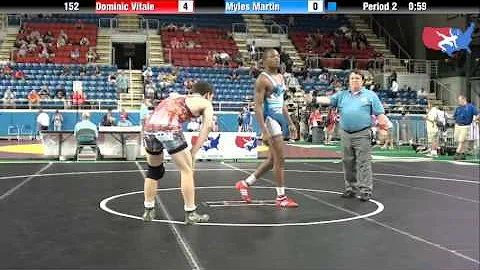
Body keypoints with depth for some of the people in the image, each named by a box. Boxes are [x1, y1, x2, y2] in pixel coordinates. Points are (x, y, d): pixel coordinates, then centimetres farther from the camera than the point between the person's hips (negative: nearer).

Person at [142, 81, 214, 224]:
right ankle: (191, 214, 15)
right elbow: (207, 126, 5)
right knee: (186, 170, 11)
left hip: (149, 127, 6)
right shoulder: (205, 103, 20)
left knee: (153, 170, 24)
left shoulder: (177, 97, 35)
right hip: (169, 128, -6)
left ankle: (148, 211, 30)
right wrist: (193, 151, 4)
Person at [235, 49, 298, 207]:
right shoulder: (263, 79, -12)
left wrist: (290, 122, 17)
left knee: (272, 160, 13)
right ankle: (281, 197, 3)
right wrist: (264, 131, -24)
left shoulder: (281, 77, 16)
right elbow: (258, 106, -17)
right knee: (280, 159, -6)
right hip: (270, 118, -9)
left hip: (280, 118, 9)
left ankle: (244, 184, 24)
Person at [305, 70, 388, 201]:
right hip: (345, 134, 4)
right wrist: (313, 99, -13)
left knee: (363, 163, -6)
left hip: (362, 134, -4)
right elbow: (328, 100, 3)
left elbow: (379, 113, 2)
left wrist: (383, 124, -13)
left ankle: (365, 190, -3)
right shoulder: (342, 95, 15)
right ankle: (351, 188, 20)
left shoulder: (370, 95, 6)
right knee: (348, 163, 10)